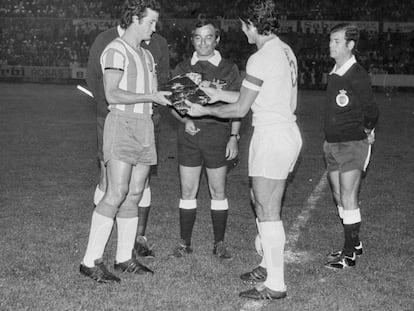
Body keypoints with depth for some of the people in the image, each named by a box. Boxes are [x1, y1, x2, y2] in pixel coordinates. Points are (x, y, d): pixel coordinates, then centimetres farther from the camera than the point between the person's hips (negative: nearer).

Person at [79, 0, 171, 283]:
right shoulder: (116, 50, -6)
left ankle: (125, 257, 14)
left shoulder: (147, 56, 21)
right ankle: (91, 261, -10)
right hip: (122, 124, -8)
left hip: (145, 126, 8)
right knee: (116, 194, -15)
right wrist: (151, 96, -15)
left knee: (134, 195, 7)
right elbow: (112, 94, -16)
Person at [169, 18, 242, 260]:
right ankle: (185, 243, 15)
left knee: (218, 191, 5)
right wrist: (185, 120, -8)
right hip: (189, 134, 2)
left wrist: (234, 137, -4)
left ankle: (219, 243, 17)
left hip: (218, 133, -1)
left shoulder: (229, 69, 2)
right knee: (188, 191, 5)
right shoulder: (183, 69, 7)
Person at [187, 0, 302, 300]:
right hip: (287, 132, 10)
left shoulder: (261, 59, -17)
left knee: (268, 211, -4)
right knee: (261, 201, 20)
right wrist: (218, 93, 20)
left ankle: (276, 284, 3)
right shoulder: (285, 51, 11)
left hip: (271, 137, -10)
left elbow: (240, 109, -12)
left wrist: (204, 110, 1)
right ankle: (269, 266, 31)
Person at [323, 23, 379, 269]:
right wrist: (330, 138, 12)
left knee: (349, 200, -4)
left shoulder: (357, 75, -15)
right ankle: (354, 244, 28)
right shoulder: (334, 74, 10)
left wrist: (366, 132, -1)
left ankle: (349, 254, 5)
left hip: (352, 145, -8)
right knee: (340, 198, 14)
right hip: (332, 143, 8)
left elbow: (371, 110, -15)